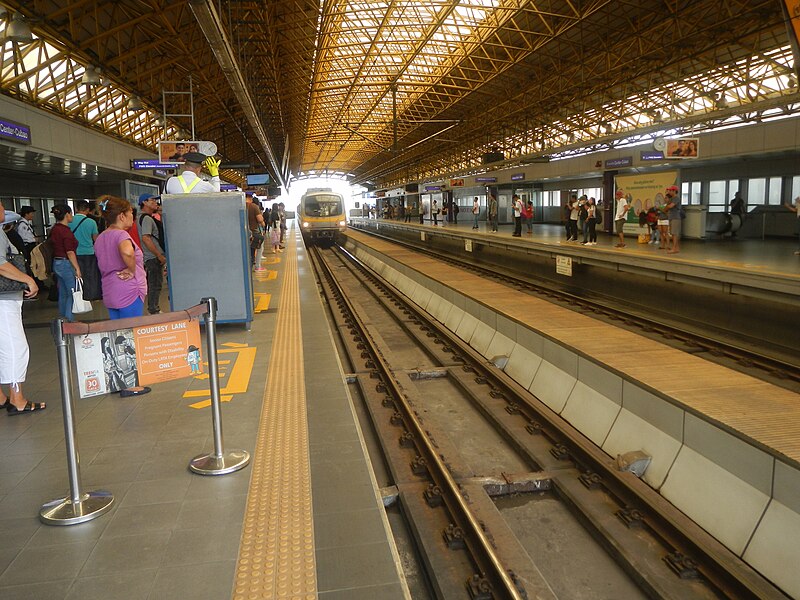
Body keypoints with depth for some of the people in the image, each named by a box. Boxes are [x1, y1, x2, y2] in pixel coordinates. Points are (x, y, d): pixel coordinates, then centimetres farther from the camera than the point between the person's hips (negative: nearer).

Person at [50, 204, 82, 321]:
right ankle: (70, 320, -4)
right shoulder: (65, 230, -16)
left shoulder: (54, 229, 12)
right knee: (72, 294, -4)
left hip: (57, 263, 10)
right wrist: (77, 268, -19)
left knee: (63, 294, 16)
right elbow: (70, 252, -20)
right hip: (66, 264, -9)